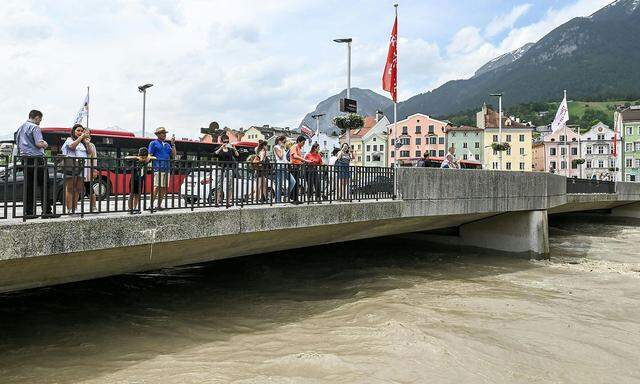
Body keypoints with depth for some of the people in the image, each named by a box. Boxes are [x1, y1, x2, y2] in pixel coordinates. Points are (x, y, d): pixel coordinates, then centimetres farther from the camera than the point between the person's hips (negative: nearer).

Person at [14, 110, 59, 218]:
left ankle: (28, 212, 7)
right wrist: (45, 144, 3)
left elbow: (17, 144, 24)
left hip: (24, 159, 8)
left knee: (29, 186, 8)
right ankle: (46, 212, -7)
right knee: (44, 186, -5)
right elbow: (39, 143, -16)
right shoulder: (35, 127, -7)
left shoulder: (20, 128, 19)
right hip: (36, 158, -8)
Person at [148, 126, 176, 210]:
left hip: (167, 169, 6)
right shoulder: (154, 143, 5)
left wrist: (173, 144, 7)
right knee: (156, 187, -13)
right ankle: (151, 205, -9)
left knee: (164, 188, 4)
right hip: (158, 169, -6)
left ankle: (159, 205, 11)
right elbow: (149, 155, 0)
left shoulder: (167, 145, 20)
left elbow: (173, 156, 13)